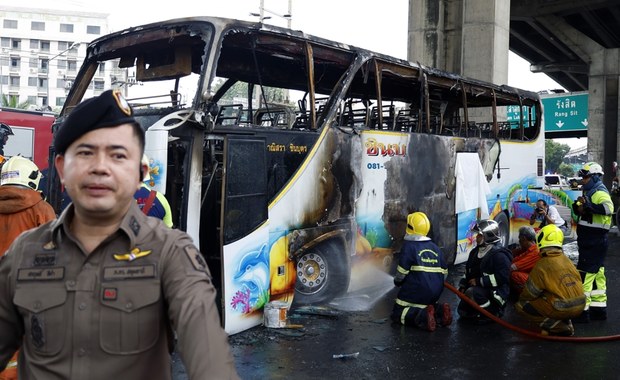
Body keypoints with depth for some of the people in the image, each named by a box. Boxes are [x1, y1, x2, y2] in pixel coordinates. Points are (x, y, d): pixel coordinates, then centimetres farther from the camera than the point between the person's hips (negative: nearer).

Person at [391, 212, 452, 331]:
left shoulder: (409, 246, -9)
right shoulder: (435, 247, 11)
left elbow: (402, 272, -10)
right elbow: (444, 272, 12)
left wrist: (397, 281, 11)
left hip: (415, 291, -6)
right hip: (435, 293, 7)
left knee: (398, 314, 2)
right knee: (427, 305, 30)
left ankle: (422, 316, -25)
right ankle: (439, 311, -2)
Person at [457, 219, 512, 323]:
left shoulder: (499, 255, -19)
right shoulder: (475, 252, 9)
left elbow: (502, 277, -27)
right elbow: (468, 271, 19)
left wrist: (479, 281, -24)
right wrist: (463, 286, 5)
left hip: (495, 292, -8)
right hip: (477, 288, 8)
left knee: (472, 292, -34)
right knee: (462, 311, 1)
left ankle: (493, 313, -13)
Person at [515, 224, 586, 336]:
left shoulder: (542, 265, -12)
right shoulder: (567, 260, 8)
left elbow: (530, 293, -3)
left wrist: (521, 299, 18)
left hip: (563, 309, -8)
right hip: (580, 306, 8)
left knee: (520, 306, 1)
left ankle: (558, 327, -4)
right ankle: (566, 323, 15)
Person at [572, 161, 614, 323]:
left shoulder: (600, 193, -15)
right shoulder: (590, 192, 17)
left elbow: (608, 208, -35)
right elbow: (578, 210, 16)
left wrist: (588, 205, -43)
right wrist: (578, 206, -6)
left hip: (594, 243, -10)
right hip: (590, 242, 10)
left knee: (585, 275, -9)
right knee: (597, 275, 15)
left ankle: (582, 311, -6)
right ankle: (599, 309, 24)